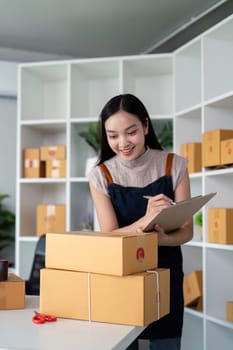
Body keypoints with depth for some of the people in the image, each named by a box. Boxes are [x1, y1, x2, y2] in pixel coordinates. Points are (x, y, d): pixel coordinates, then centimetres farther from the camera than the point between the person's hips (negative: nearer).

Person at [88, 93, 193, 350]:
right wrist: (146, 220, -32)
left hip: (165, 276, 0)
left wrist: (162, 238, -30)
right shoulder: (101, 175, -9)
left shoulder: (174, 165, -8)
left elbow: (187, 231, -7)